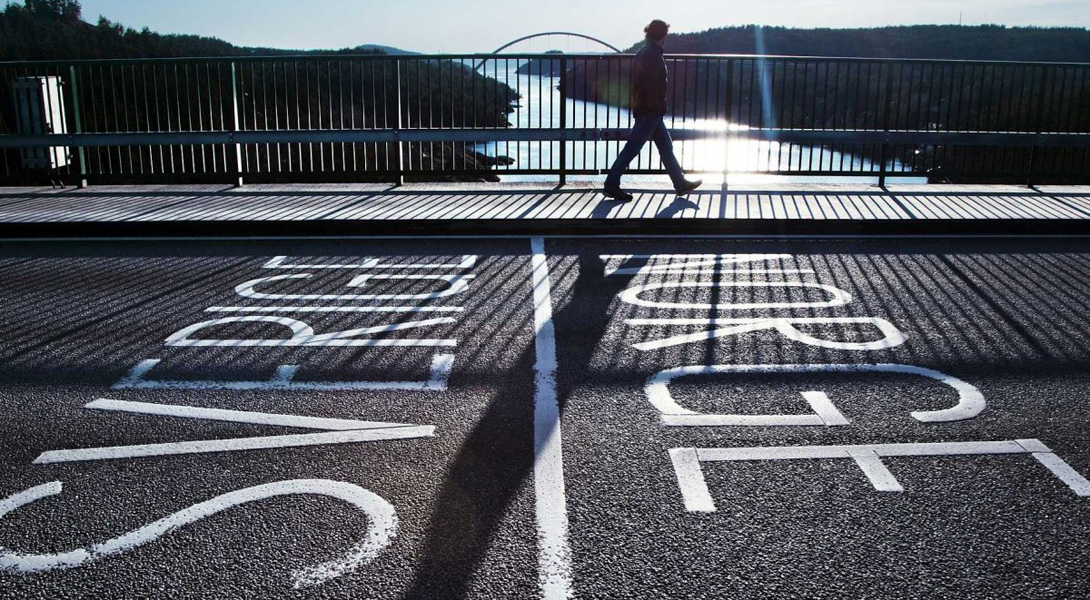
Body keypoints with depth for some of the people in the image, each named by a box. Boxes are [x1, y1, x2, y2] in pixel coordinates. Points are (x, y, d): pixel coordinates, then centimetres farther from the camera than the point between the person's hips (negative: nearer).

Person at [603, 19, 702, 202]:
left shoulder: (643, 52, 14)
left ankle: (680, 183, 20)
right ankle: (611, 185, 0)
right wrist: (660, 107, -18)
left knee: (666, 146, 14)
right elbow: (654, 84, -21)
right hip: (651, 110, -10)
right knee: (632, 148, -5)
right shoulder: (653, 54, -16)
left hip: (642, 107, 10)